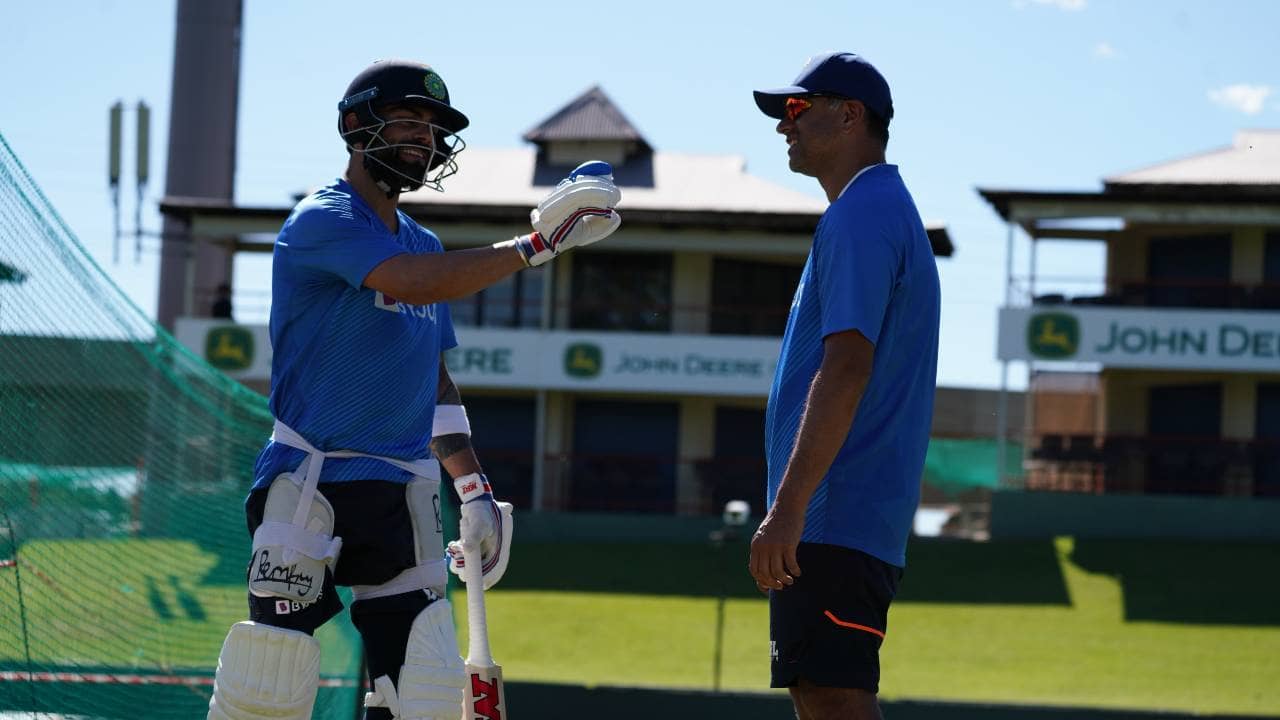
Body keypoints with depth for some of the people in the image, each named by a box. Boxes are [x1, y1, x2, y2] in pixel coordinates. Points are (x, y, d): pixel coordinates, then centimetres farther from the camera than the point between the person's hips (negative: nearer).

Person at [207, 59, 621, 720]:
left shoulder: (423, 245, 19)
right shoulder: (323, 220, -7)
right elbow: (415, 284, -24)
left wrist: (473, 489, 15)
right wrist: (537, 244, -23)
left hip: (404, 495, 7)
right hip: (309, 486, -7)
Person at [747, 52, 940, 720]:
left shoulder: (859, 214, -10)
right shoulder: (888, 211, 22)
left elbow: (847, 368, -21)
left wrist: (788, 508, -25)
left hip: (834, 515, -11)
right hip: (853, 519, 11)